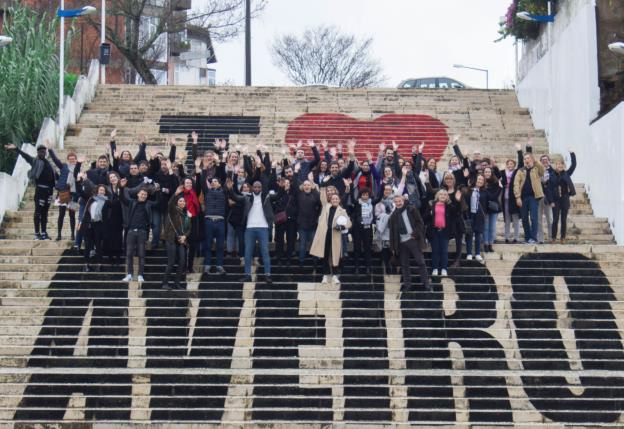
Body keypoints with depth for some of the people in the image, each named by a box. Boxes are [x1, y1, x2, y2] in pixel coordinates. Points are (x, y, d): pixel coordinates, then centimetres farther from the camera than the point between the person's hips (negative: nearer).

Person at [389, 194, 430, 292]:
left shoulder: (412, 210, 3)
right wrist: (393, 246, 8)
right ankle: (407, 285, 12)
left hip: (413, 240, -4)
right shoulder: (393, 215, 13)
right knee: (404, 264, 6)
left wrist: (415, 234, -12)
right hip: (401, 243, 4)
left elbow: (420, 223, -1)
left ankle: (426, 283, 2)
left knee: (420, 262, -3)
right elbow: (392, 232, 13)